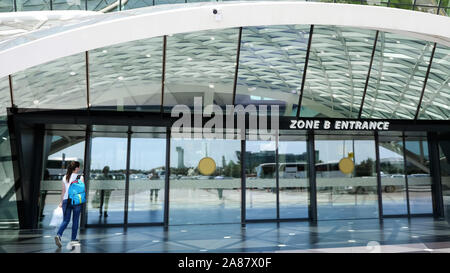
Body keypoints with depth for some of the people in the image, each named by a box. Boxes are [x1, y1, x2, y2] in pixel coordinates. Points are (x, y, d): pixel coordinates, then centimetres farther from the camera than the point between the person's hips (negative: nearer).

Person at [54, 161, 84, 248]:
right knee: (75, 220, 8)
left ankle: (58, 235, -12)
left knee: (65, 220, 9)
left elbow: (63, 191, 7)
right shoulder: (80, 177, -5)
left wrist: (61, 202, 14)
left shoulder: (65, 177, 6)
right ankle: (73, 239, 14)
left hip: (66, 200, 3)